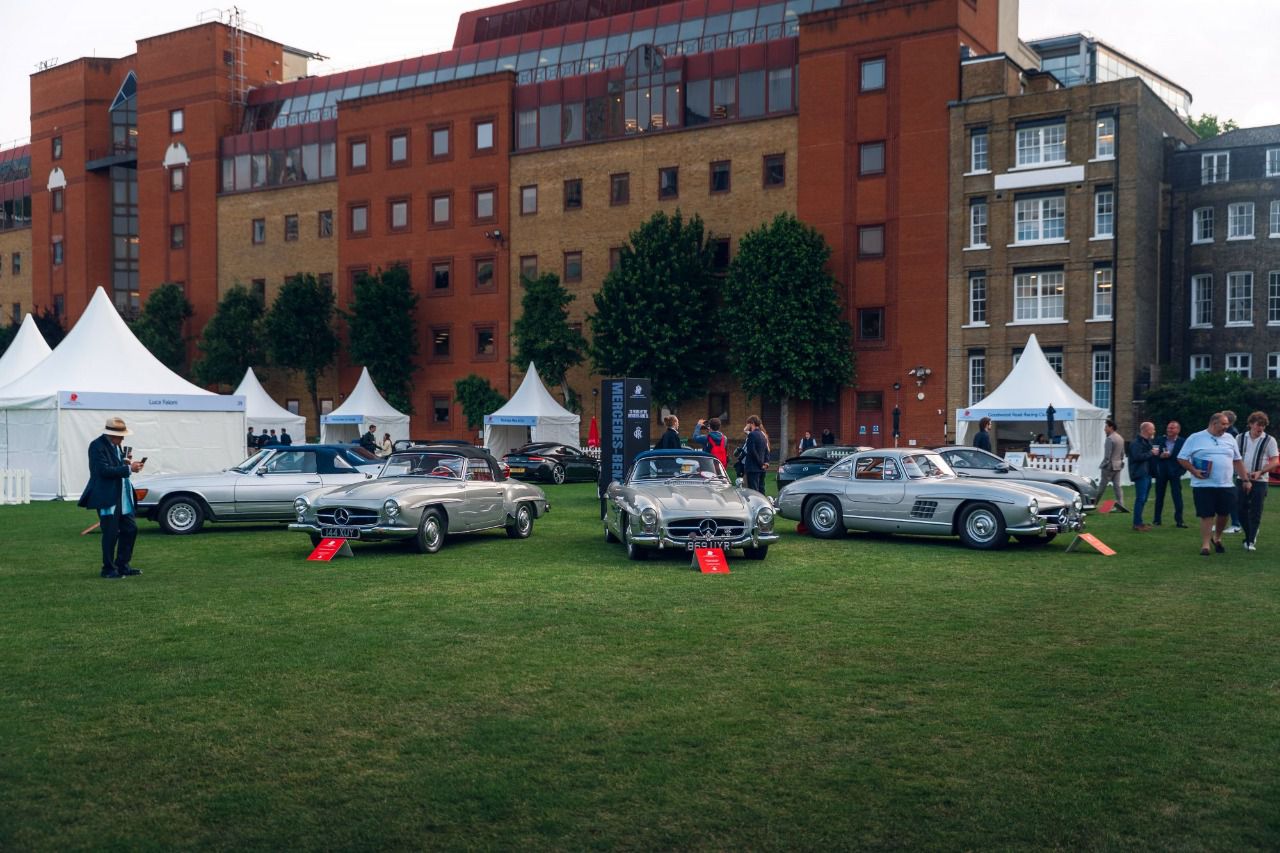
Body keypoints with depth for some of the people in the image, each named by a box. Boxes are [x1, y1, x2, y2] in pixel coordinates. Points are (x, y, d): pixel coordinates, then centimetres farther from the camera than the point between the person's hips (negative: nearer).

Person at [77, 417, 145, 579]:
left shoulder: (116, 445, 12)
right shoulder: (97, 446, -14)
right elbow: (104, 470, -22)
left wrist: (127, 461, 1)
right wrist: (129, 469, -22)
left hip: (122, 496, 9)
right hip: (106, 497, -9)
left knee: (130, 529, 10)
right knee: (111, 534, -3)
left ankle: (122, 565, 20)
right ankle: (109, 569, 9)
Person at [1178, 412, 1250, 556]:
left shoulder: (1229, 439, 12)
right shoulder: (1195, 438, -2)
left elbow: (1237, 461, 16)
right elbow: (1182, 458, -2)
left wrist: (1246, 479, 12)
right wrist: (1194, 470, -16)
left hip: (1226, 486, 4)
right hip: (1203, 486, -4)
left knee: (1224, 514, 7)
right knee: (1207, 515, -4)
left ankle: (1217, 538, 31)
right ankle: (1205, 545, 3)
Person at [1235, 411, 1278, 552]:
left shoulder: (1269, 440, -2)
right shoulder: (1240, 438, 6)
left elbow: (1275, 462, -3)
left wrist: (1260, 472, -17)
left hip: (1259, 481, -3)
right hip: (1242, 480, 3)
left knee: (1255, 512, -4)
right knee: (1241, 510, 5)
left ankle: (1251, 541, 2)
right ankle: (1250, 535, 27)